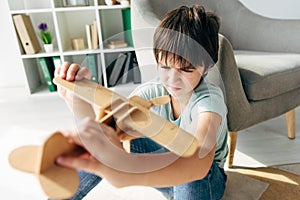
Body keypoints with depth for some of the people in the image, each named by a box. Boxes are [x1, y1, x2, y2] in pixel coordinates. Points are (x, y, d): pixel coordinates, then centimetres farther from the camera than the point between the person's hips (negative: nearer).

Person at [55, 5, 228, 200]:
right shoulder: (153, 91, -15)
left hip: (205, 180, -3)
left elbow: (199, 161, -51)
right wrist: (77, 97, -44)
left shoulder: (209, 98, -30)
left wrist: (122, 169, -68)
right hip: (166, 161, 4)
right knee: (105, 134, -15)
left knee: (192, 170, -40)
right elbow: (102, 125, -23)